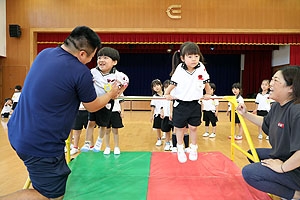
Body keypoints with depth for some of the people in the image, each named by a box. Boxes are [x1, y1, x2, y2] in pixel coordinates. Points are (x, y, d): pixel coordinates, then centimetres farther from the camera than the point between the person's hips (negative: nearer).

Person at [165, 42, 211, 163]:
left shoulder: (201, 68, -9)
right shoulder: (179, 70, -16)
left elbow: (206, 82, 6)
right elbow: (173, 83, -4)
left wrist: (207, 94, 15)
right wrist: (167, 94, 2)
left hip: (195, 104, 2)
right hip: (180, 104, -1)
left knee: (193, 127, 9)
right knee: (179, 127, 11)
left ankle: (193, 149, 32)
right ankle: (180, 150, 31)